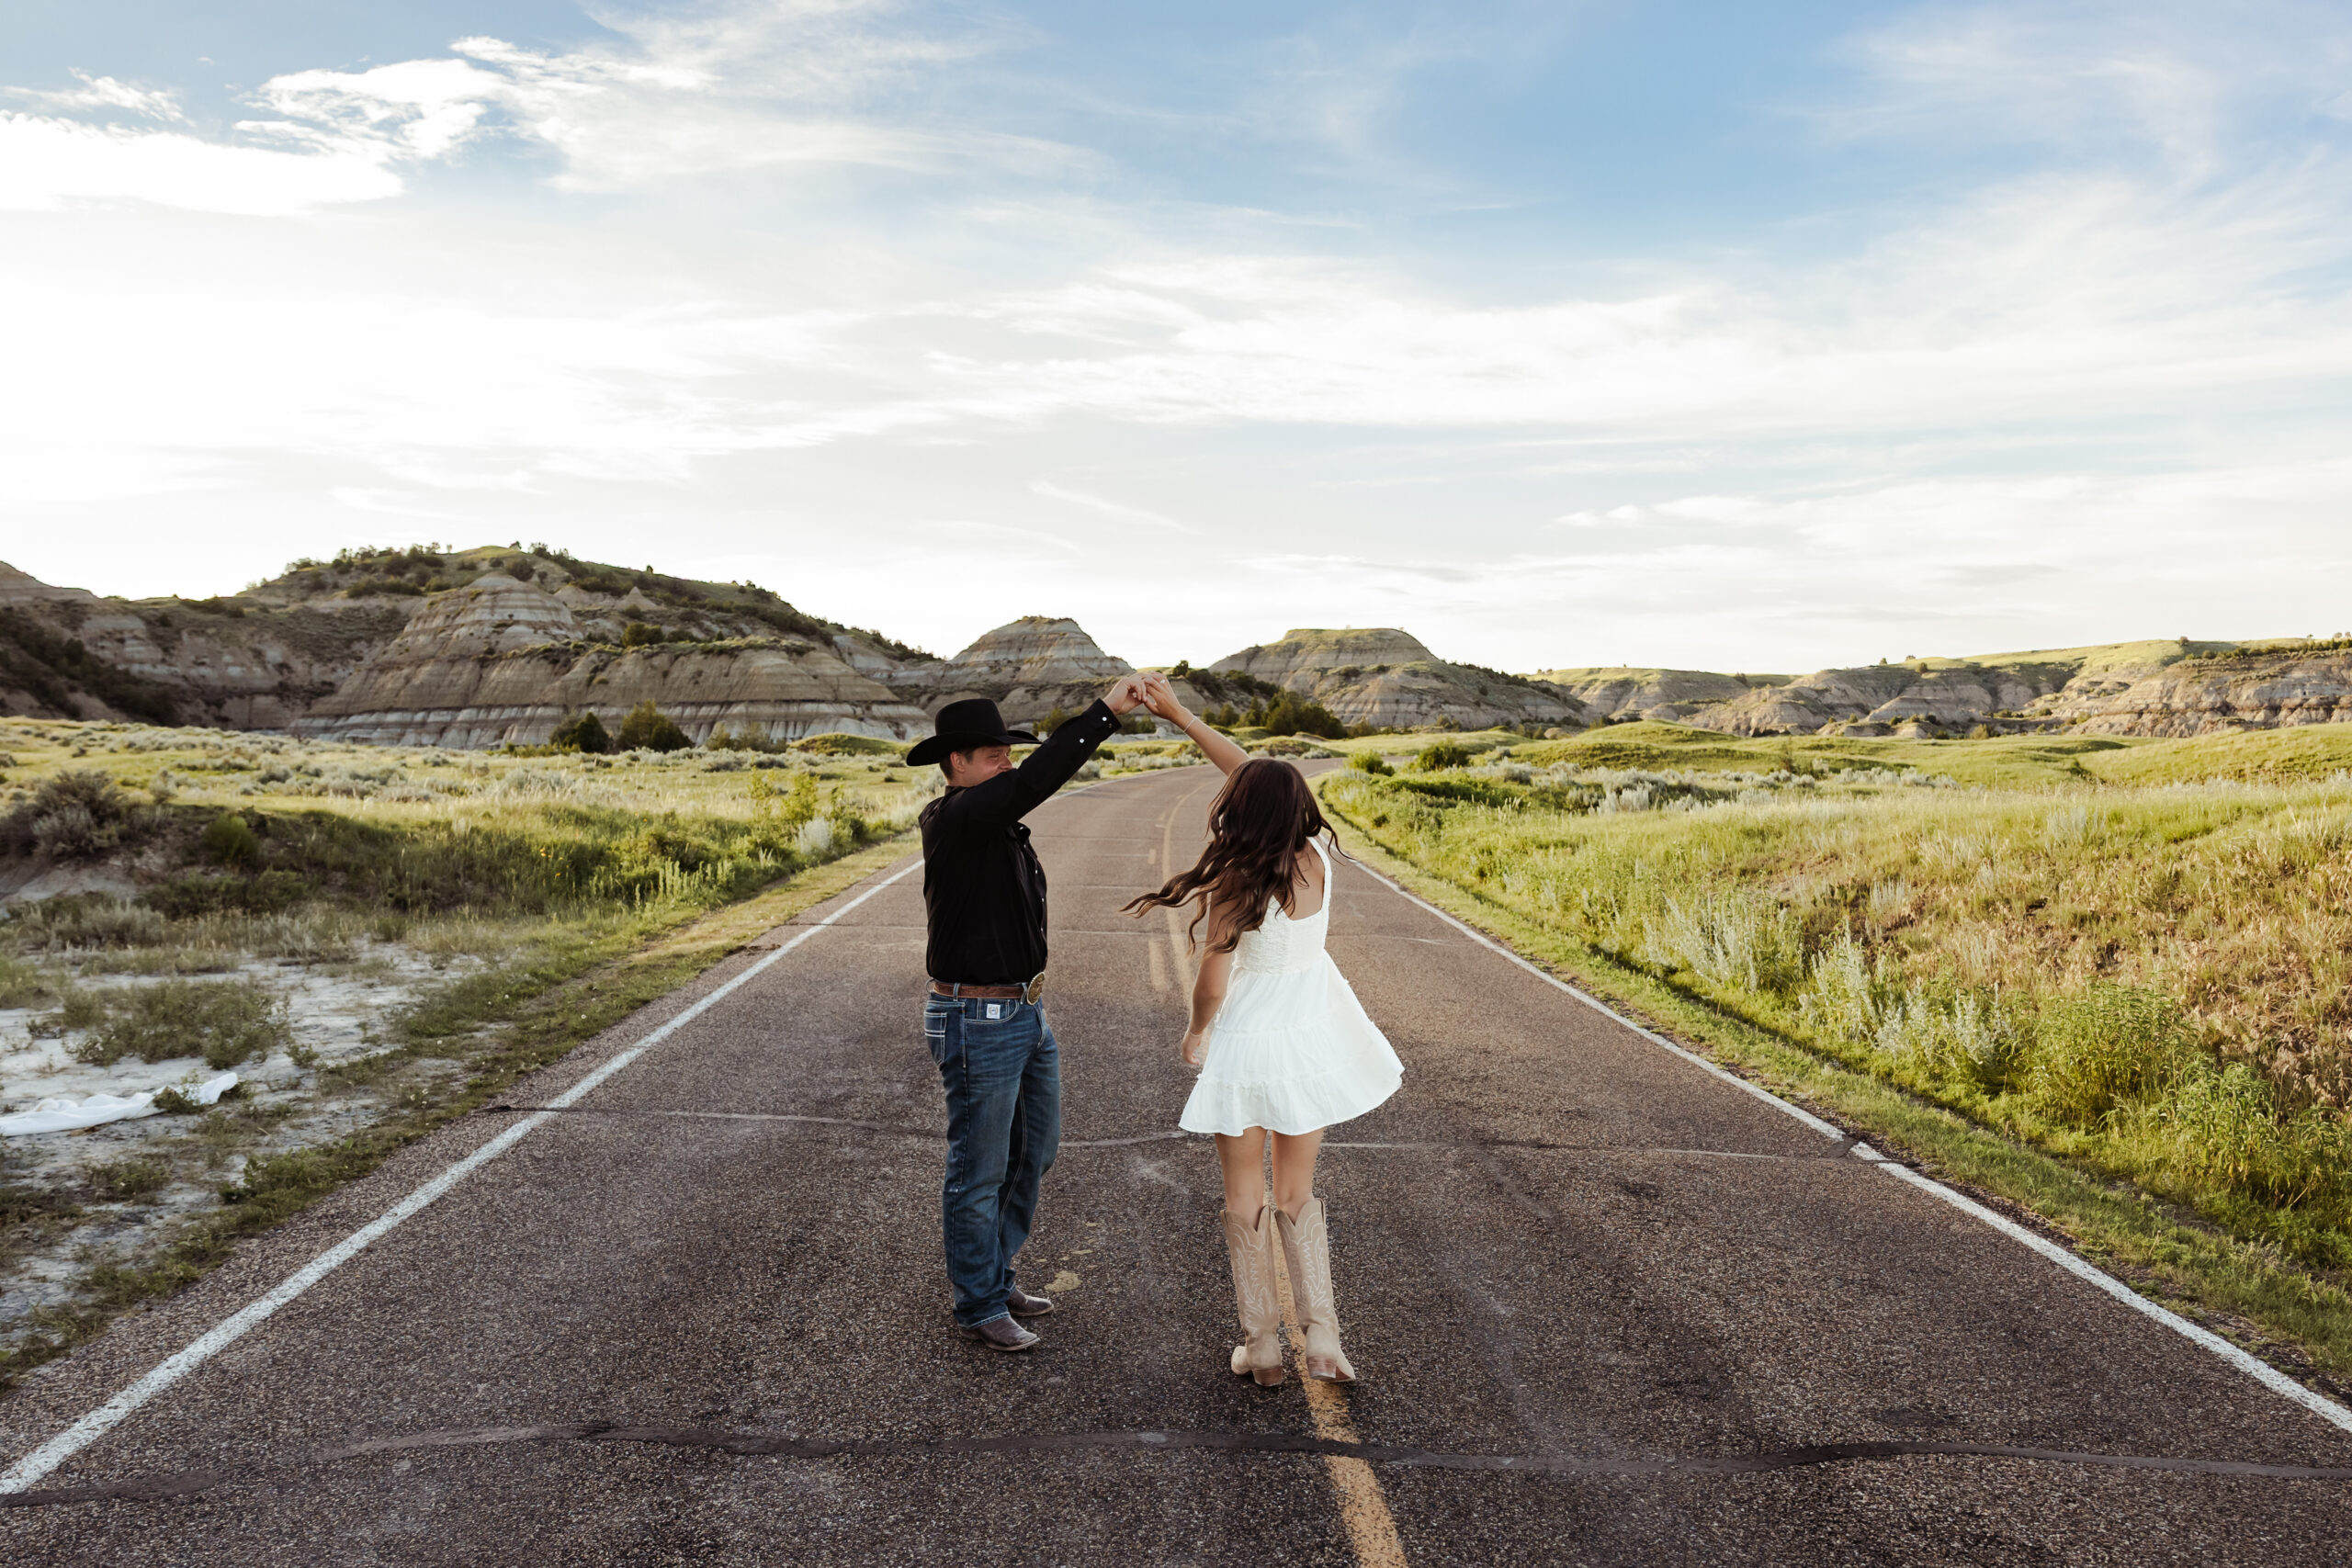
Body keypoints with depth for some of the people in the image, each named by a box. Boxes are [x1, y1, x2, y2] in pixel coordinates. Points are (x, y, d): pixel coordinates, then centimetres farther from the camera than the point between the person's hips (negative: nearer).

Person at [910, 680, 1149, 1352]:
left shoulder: (996, 826, 11)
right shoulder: (951, 819, -18)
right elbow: (1035, 781, -34)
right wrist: (1105, 711, -33)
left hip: (1024, 1014, 10)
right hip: (977, 1024, -9)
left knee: (1034, 1152, 19)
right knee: (980, 1169, 6)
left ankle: (987, 1269, 36)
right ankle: (979, 1305, 22)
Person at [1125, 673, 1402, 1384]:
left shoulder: (1234, 886, -23)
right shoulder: (1318, 853, -8)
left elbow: (1213, 984, -15)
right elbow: (1248, 769, 2)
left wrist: (1195, 1034, 6)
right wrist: (1179, 715, 6)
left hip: (1248, 1040, -5)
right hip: (1313, 1037, 5)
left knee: (1245, 1198, 13)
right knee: (1297, 1193, 18)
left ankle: (1262, 1343, 18)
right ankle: (1321, 1334, 12)